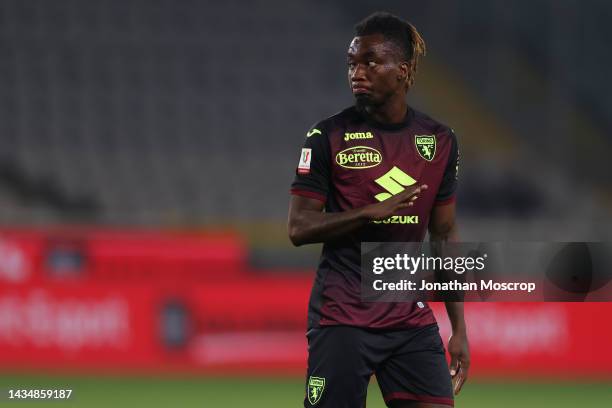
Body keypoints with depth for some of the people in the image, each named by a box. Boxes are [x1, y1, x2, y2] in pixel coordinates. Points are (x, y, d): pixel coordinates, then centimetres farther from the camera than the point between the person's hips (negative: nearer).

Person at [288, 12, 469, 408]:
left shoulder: (440, 140, 7)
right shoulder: (328, 136, -3)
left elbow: (445, 234, 13)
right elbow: (299, 228, -6)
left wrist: (459, 328, 10)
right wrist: (374, 211, -20)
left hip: (413, 318, 3)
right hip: (341, 318, -3)